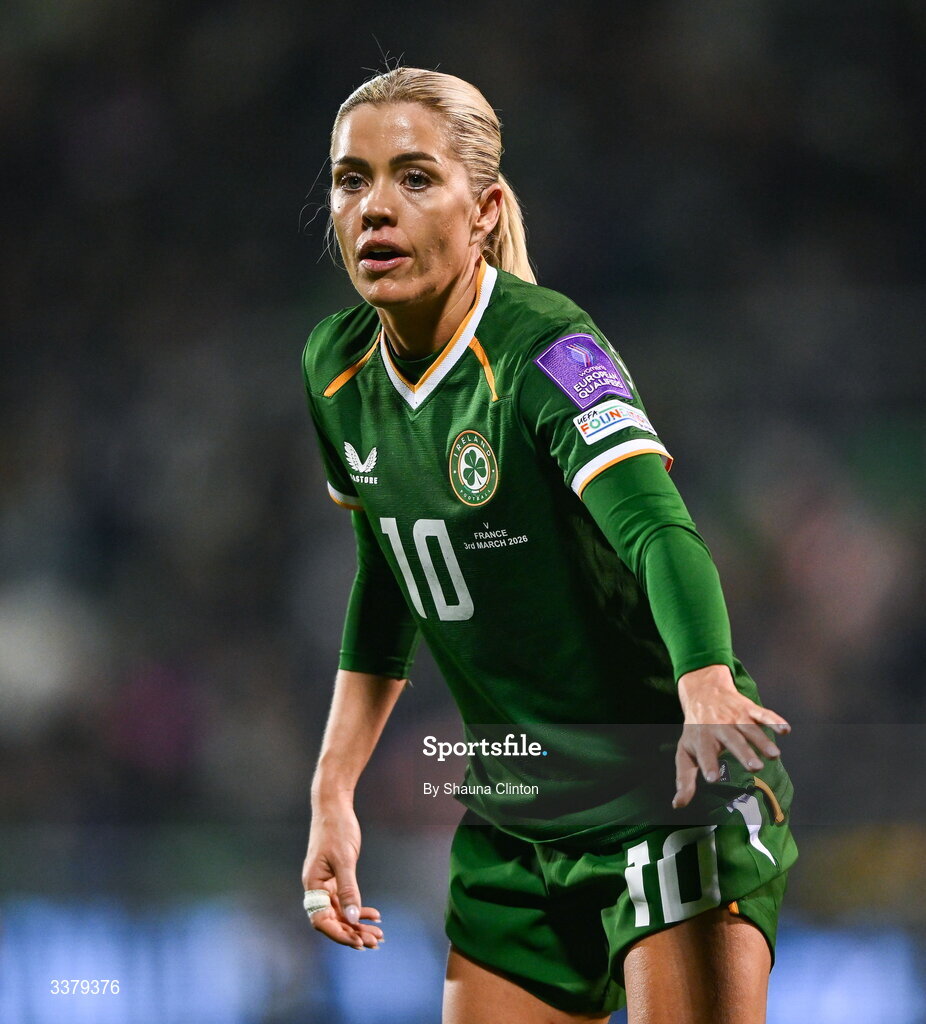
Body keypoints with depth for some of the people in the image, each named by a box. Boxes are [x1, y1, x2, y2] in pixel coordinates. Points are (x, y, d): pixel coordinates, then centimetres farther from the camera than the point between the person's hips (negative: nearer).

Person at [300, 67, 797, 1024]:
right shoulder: (335, 368, 1)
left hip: (673, 801, -6)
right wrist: (332, 793, 9)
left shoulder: (546, 350, -19)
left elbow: (659, 530, -35)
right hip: (510, 825, 6)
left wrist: (707, 690, -54)